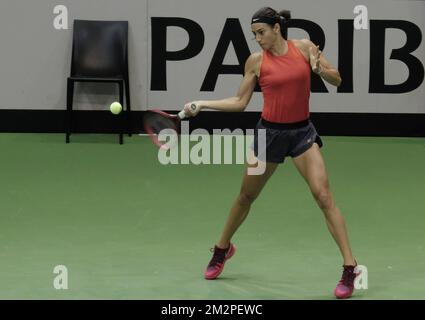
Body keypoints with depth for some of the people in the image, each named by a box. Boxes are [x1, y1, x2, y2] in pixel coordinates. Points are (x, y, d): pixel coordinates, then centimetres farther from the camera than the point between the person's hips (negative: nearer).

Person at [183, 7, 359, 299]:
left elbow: (337, 80, 1)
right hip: (270, 133, 1)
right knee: (246, 197, 15)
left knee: (324, 196, -15)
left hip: (302, 132, -1)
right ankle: (222, 249, 41)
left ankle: (350, 268, -12)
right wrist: (202, 104, -5)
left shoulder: (304, 47, -4)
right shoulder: (256, 61, -4)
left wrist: (320, 69, -20)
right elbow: (240, 102, 4)